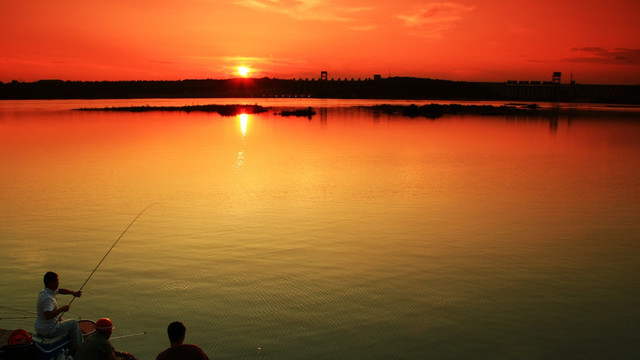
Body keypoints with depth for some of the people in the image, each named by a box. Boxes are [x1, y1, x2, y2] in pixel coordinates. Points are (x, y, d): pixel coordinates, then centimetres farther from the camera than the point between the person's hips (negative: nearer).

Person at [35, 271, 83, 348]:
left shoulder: (43, 291, 2)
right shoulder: (48, 298, -29)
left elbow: (60, 290, 18)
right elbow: (48, 315, -41)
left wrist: (73, 293, 4)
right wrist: (62, 309, -28)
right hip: (48, 331, -10)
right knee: (74, 323, 6)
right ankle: (78, 348, 17)